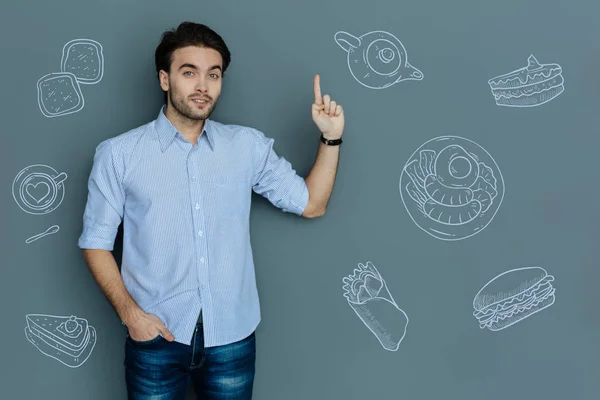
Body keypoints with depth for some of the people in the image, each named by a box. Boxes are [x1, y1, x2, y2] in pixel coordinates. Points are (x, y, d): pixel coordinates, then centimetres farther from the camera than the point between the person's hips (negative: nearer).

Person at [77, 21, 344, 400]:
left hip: (233, 336, 2)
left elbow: (310, 203, 5)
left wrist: (330, 137, -6)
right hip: (156, 337, -2)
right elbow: (96, 242, 0)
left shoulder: (249, 146, 2)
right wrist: (129, 312, -11)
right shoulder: (119, 154, -4)